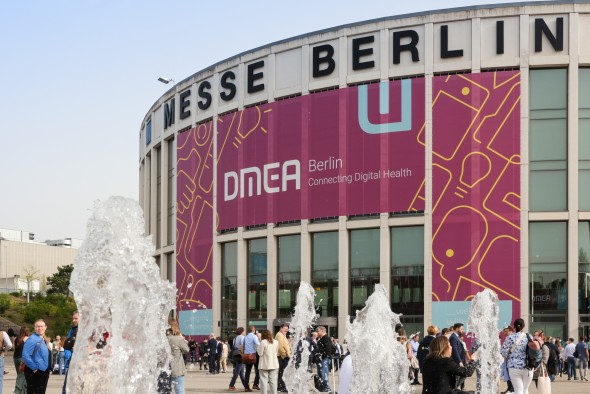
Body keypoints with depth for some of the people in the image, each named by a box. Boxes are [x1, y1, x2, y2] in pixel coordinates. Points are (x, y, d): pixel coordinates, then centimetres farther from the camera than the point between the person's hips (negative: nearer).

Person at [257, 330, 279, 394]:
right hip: (274, 365, 4)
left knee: (264, 381, 0)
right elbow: (277, 353, 12)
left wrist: (258, 349, 7)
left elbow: (260, 353, -10)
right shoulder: (276, 342, 4)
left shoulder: (263, 342, -11)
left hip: (264, 365, -4)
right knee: (273, 381, 7)